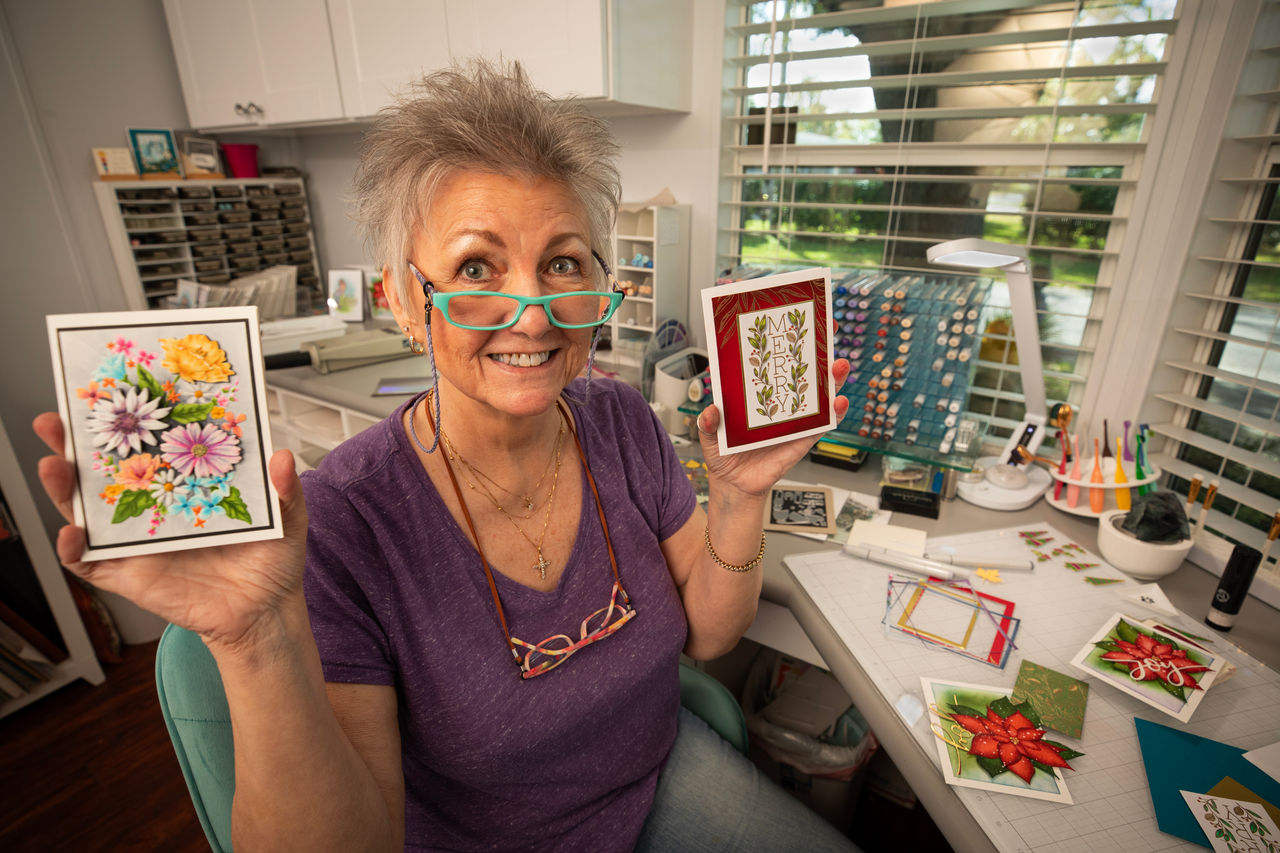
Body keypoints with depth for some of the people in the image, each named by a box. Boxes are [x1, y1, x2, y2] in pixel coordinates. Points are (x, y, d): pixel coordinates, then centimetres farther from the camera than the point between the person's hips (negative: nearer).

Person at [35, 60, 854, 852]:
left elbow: (705, 635, -8)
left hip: (661, 776, 2)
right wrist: (259, 642, -37)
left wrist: (740, 497, -24)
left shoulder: (623, 423, -14)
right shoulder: (337, 522, -25)